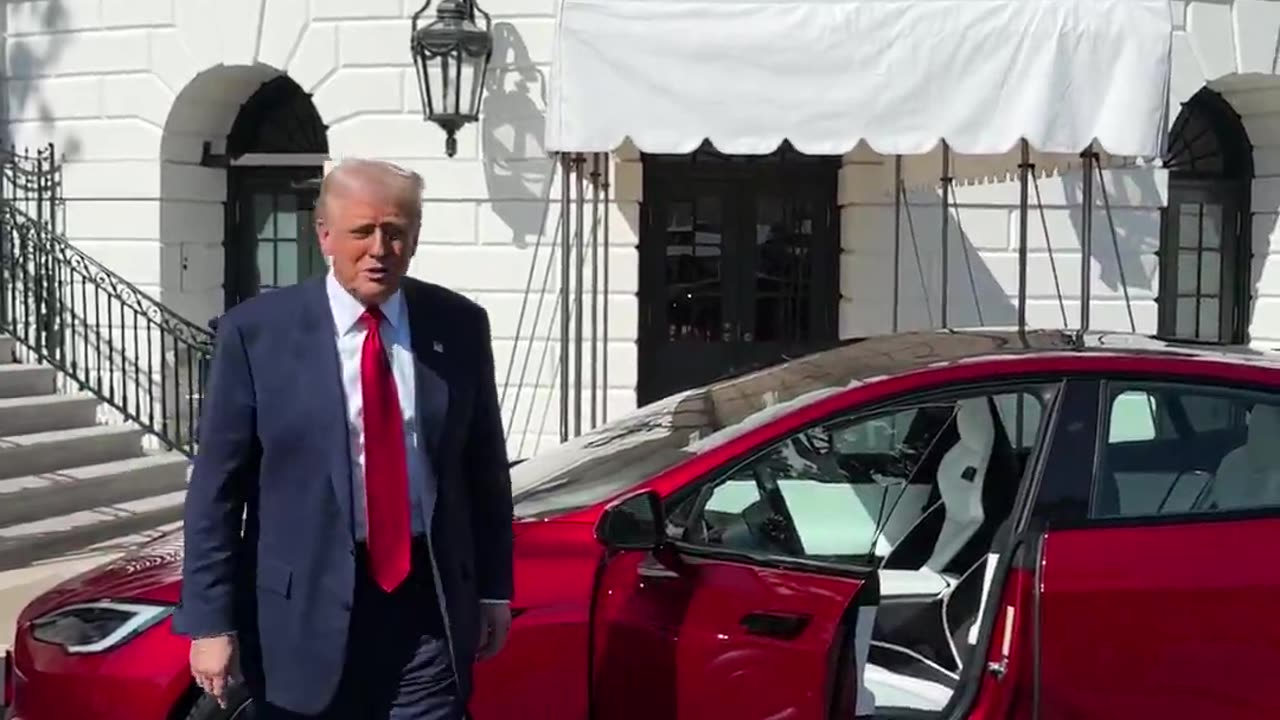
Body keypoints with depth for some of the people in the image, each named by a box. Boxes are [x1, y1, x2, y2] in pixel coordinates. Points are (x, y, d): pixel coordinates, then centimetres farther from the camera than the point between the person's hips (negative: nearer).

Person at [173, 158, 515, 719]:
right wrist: (211, 620, -8)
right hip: (306, 607, -1)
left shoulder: (458, 326, 2)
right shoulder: (256, 332, -6)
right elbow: (216, 487, -5)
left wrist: (494, 588, 11)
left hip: (430, 600, 2)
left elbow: (485, 465, 10)